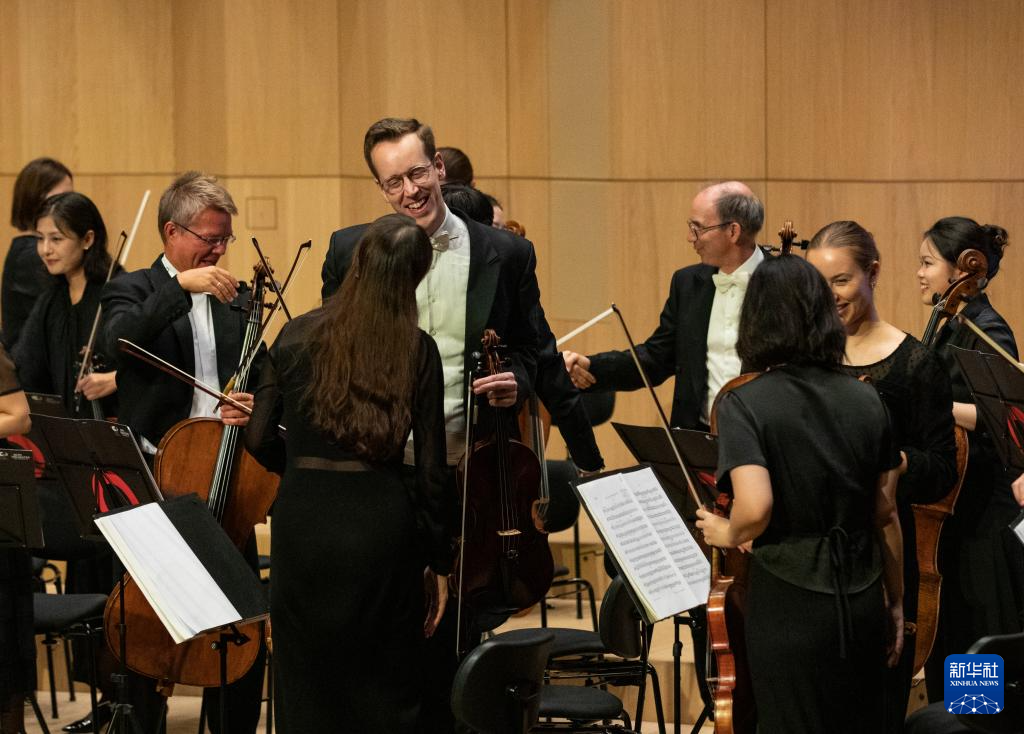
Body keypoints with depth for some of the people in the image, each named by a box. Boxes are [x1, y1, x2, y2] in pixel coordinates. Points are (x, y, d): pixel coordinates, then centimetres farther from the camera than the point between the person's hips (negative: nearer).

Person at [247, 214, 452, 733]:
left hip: (302, 520, 2)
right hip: (380, 521, -1)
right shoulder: (417, 350, -3)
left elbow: (259, 439, 4)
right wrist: (438, 562, 6)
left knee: (305, 689, 11)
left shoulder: (298, 336, 2)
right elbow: (431, 465, -3)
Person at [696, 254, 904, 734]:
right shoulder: (866, 400, 4)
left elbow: (755, 508, -24)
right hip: (861, 601, 4)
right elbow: (886, 514, 8)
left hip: (789, 602, -4)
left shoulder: (744, 403, -10)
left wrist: (727, 533, -2)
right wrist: (895, 603, 19)